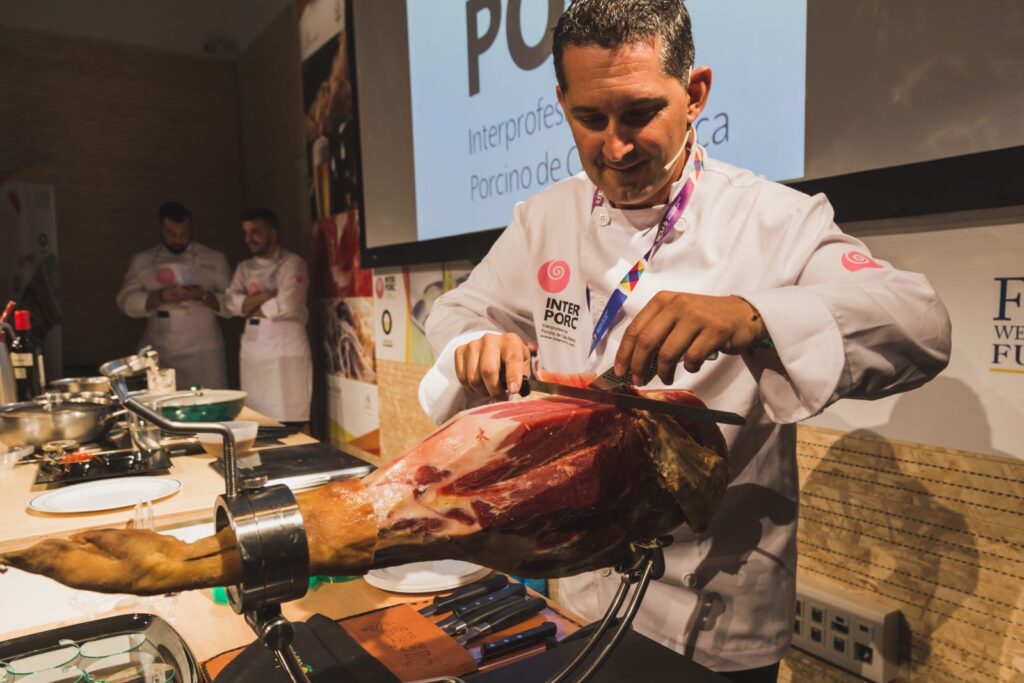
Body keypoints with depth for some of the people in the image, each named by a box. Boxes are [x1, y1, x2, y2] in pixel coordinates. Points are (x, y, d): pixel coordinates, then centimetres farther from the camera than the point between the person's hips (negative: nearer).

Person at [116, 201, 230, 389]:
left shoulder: (214, 259, 6)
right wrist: (161, 297, -15)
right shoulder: (142, 261, 10)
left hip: (204, 354, -1)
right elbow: (126, 301, 2)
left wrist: (204, 296, -16)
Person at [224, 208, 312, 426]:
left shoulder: (292, 263, -3)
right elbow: (231, 303, 3)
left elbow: (286, 306, -14)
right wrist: (265, 295, -11)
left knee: (291, 420, -6)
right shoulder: (244, 268, 16)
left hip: (286, 349, -5)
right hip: (253, 351, 6)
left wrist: (250, 308, 0)